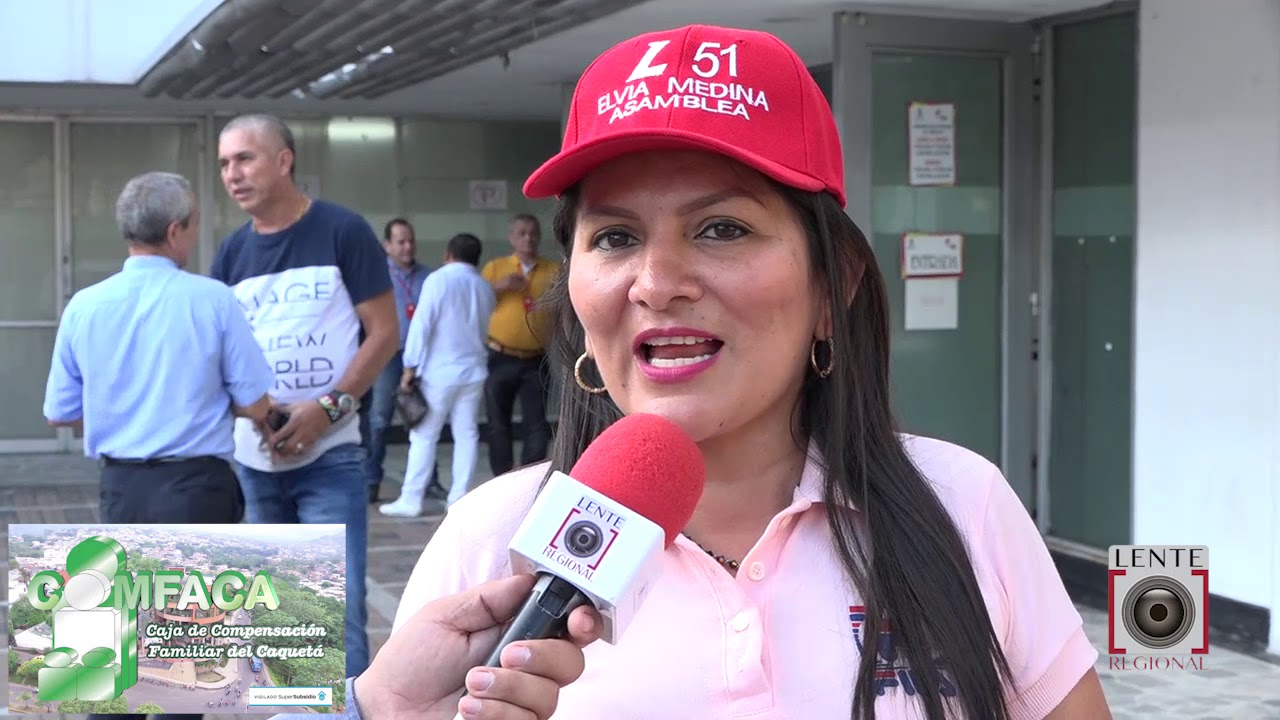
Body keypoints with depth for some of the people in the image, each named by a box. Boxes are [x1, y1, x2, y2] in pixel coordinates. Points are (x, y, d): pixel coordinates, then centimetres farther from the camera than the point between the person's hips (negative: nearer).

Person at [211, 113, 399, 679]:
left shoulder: (342, 232, -4)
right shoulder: (232, 253, 9)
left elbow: (384, 333, -5)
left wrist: (328, 407, -17)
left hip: (328, 455, -5)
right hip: (252, 457, 5)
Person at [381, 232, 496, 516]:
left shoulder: (438, 280, -7)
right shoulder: (485, 288, 8)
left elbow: (421, 324, -11)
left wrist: (410, 366, -8)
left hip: (439, 372, -4)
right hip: (473, 370, 4)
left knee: (424, 436, 0)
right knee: (466, 434, 6)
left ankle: (411, 500, 0)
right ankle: (459, 498, 6)